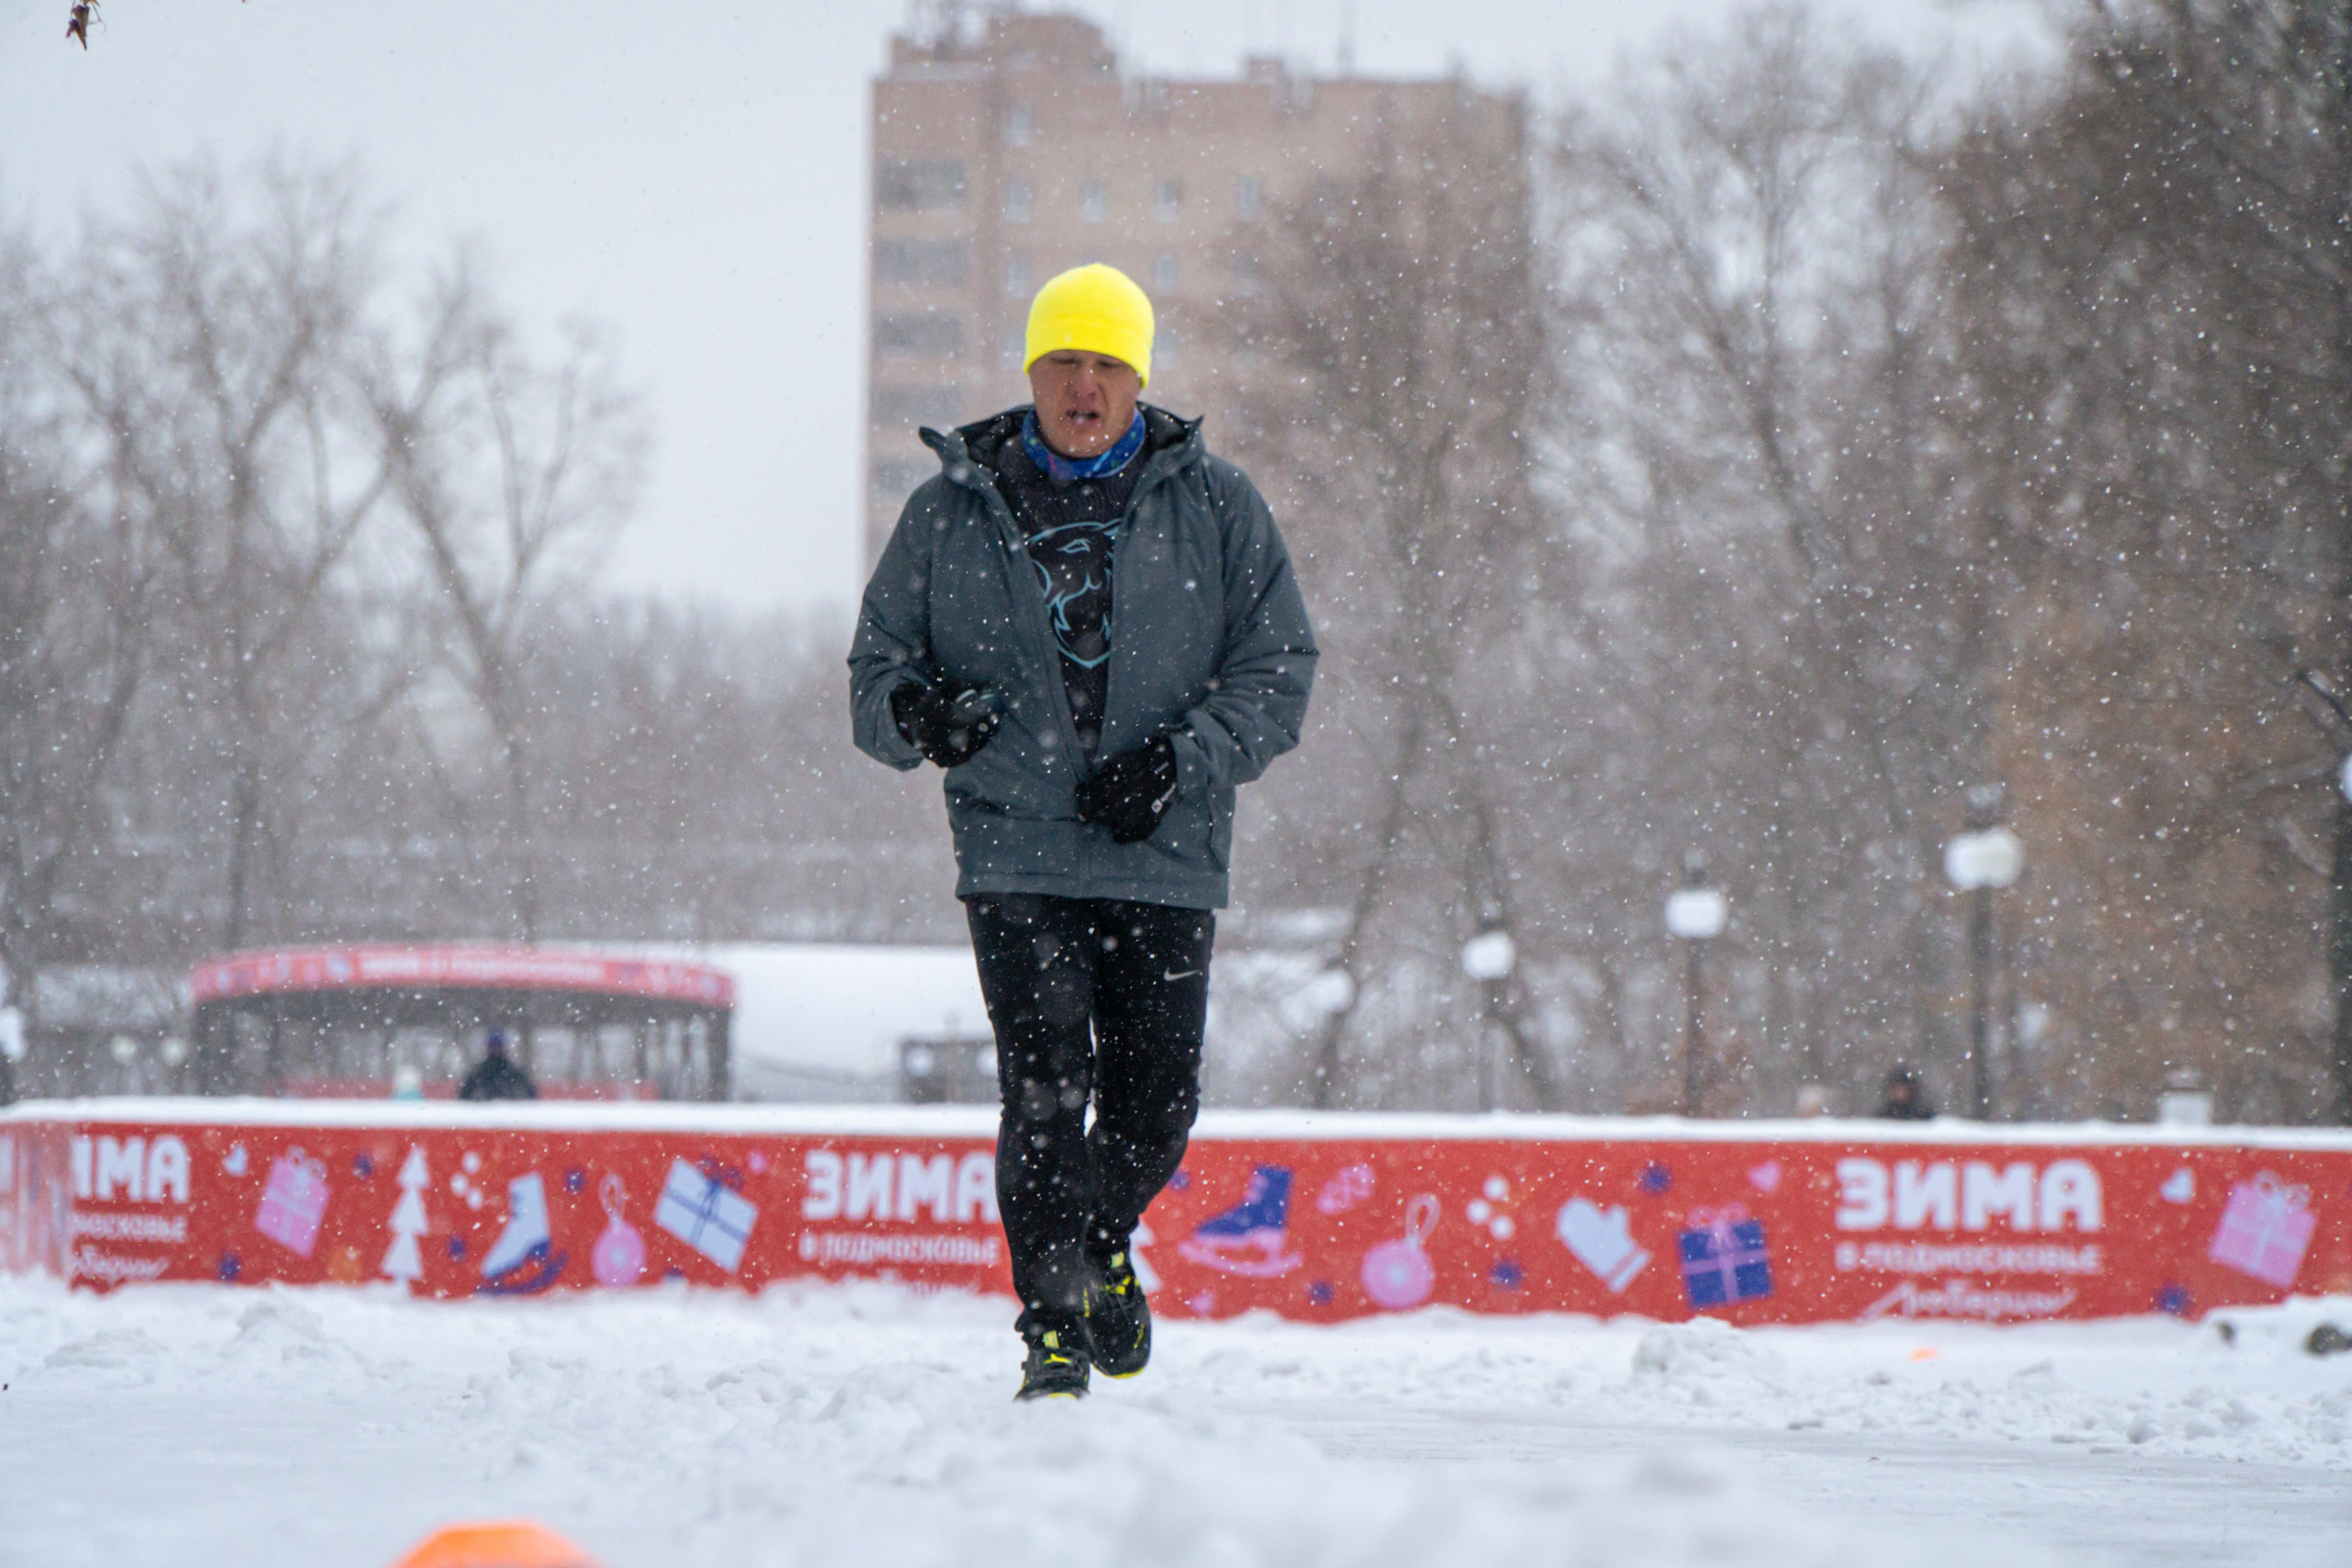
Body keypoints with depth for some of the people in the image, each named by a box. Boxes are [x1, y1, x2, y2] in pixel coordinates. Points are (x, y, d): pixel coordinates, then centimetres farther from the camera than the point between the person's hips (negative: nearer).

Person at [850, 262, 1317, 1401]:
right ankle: (1054, 1329, -10)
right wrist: (916, 714, -12)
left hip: (1165, 855, 1)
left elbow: (1279, 669, 5)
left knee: (1155, 1105, 4)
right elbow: (875, 665, 13)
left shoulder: (1214, 505, 6)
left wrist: (1181, 758, -11)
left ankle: (1098, 1248, 35)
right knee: (1046, 1093, -15)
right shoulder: (953, 508, 8)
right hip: (1015, 850, -1)